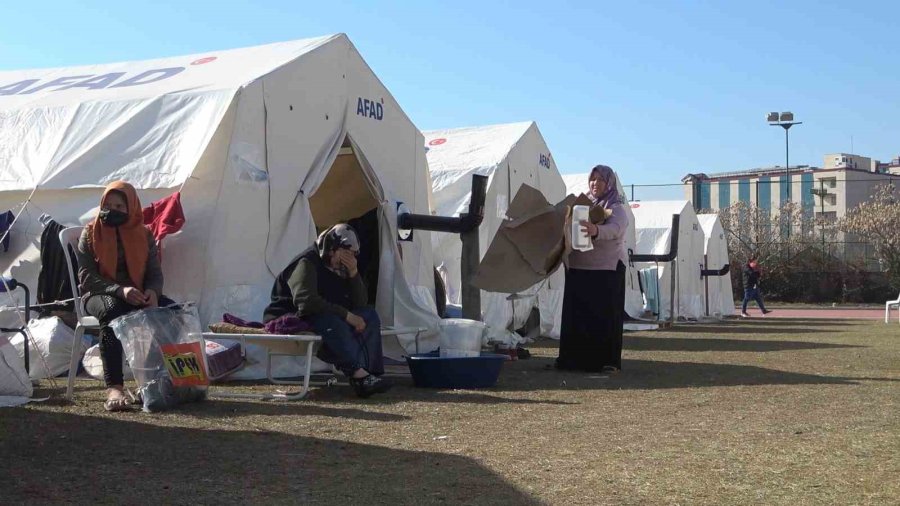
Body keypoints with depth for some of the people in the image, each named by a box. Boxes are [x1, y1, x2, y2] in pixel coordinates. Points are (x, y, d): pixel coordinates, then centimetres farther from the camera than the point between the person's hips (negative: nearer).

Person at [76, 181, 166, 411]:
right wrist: (119, 290, -23)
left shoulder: (144, 235, 10)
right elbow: (86, 276, -6)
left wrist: (152, 291, -17)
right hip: (99, 295, -3)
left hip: (137, 296, 3)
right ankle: (114, 387, -45)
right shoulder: (90, 234, 2)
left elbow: (155, 273, 9)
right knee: (111, 311, -39)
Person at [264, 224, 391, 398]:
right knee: (332, 322, -38)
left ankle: (372, 372, -25)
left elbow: (360, 302, 6)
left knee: (369, 316, -9)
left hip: (329, 319, 9)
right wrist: (346, 315, -31)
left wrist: (353, 273, -12)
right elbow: (305, 300, -31)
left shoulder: (341, 268, 10)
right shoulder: (307, 264, -16)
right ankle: (358, 374, -42)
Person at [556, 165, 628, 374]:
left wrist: (596, 231, -44)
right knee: (576, 315, 3)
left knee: (605, 315, -4)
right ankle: (575, 359, 10)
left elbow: (614, 229, -23)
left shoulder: (616, 209, -2)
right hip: (578, 269, 5)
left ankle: (609, 361, 0)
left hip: (607, 270, -5)